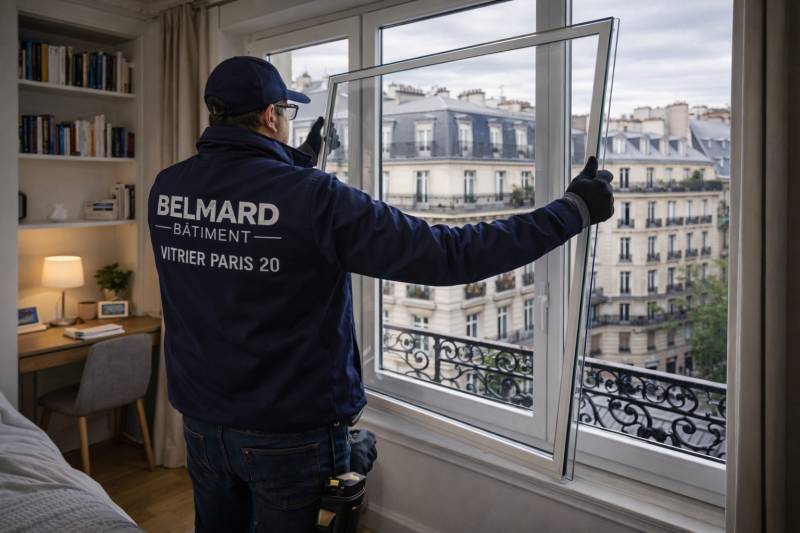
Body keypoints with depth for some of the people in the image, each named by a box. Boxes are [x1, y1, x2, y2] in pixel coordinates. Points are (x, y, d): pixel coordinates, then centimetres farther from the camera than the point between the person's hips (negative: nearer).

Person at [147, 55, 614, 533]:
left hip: (201, 419, 6)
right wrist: (576, 209, -15)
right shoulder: (314, 198, -25)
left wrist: (299, 161, 31)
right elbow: (447, 254, -26)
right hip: (289, 432, -5)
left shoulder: (166, 188, -5)